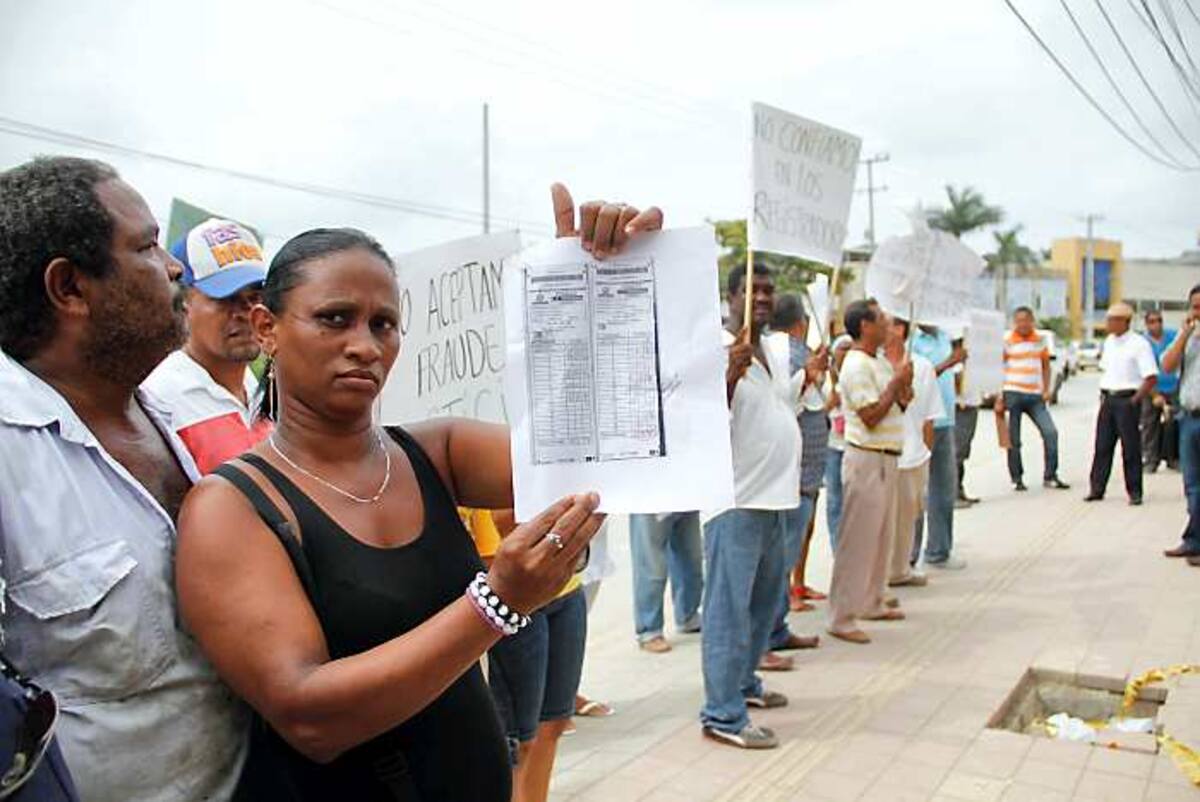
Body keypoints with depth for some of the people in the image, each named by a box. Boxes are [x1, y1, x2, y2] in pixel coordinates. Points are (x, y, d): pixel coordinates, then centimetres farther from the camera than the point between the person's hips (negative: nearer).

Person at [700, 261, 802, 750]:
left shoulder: (776, 353, 14)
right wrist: (733, 372, -34)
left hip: (775, 497, 10)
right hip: (736, 500, -9)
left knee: (763, 600, 21)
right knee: (729, 608, -4)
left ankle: (744, 682, 38)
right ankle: (723, 715, 4)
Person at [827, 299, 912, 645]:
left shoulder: (882, 361, 14)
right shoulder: (857, 366, -16)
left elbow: (893, 406, 20)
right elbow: (871, 417, -22)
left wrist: (903, 396, 0)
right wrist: (896, 383, -15)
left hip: (886, 459, 10)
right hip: (867, 459, -10)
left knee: (881, 536, 18)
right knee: (858, 541, -6)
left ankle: (872, 603, 31)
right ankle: (841, 619, 0)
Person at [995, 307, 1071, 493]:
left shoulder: (1040, 340, 9)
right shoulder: (1007, 341, -3)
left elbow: (1045, 366, 17)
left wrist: (1046, 390, 6)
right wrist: (999, 396, -8)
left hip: (1035, 395, 4)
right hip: (1013, 394, -3)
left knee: (1050, 432, -3)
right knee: (1013, 439, 1)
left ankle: (1050, 476, 8)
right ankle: (1017, 479, 13)